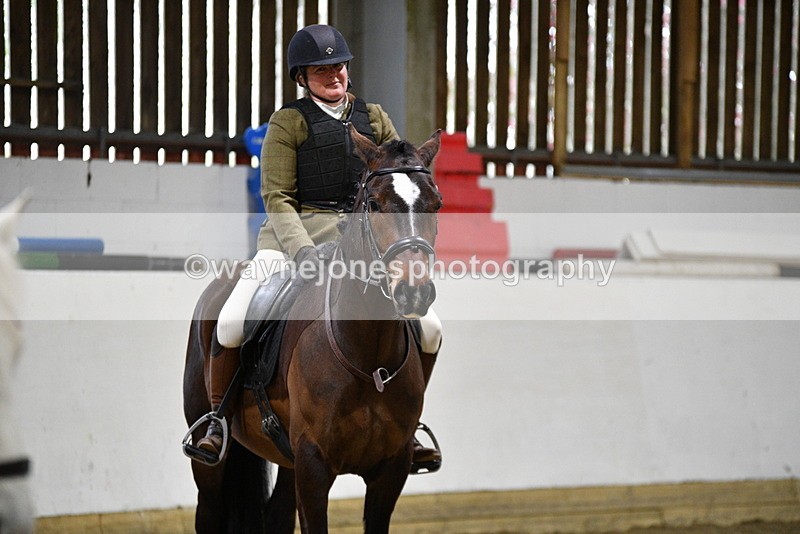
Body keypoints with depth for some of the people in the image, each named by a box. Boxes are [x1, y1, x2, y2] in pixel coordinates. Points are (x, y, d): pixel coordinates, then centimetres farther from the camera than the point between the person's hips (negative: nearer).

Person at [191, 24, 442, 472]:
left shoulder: (373, 118, 13)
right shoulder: (289, 122, 1)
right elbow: (277, 198, -6)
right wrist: (302, 250, -22)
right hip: (296, 231, -3)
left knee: (429, 329, -9)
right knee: (231, 322, -23)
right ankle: (218, 421, -1)